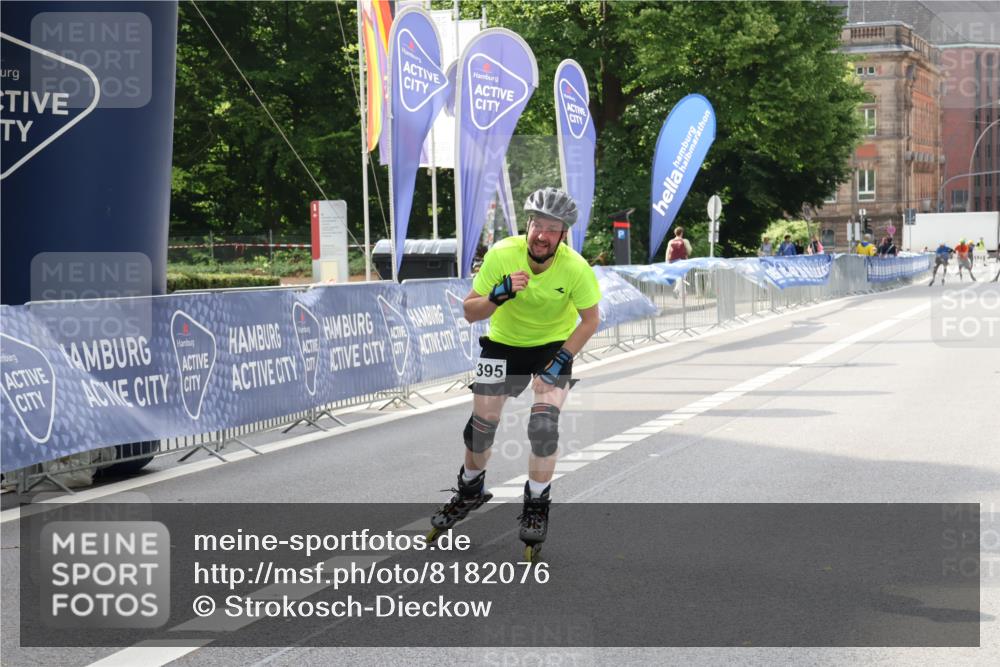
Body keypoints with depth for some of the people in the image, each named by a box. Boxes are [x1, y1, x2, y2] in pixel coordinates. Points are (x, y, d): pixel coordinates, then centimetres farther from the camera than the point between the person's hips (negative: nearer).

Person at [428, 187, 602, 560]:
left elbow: (590, 320, -10)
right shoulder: (501, 254, -24)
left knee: (544, 422, -20)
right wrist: (499, 295, -36)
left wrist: (562, 358, -21)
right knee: (481, 422, -1)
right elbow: (470, 312, -17)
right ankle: (470, 490, 29)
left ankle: (536, 506, -1)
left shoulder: (576, 268, -25)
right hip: (503, 344, 1)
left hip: (553, 346, -1)